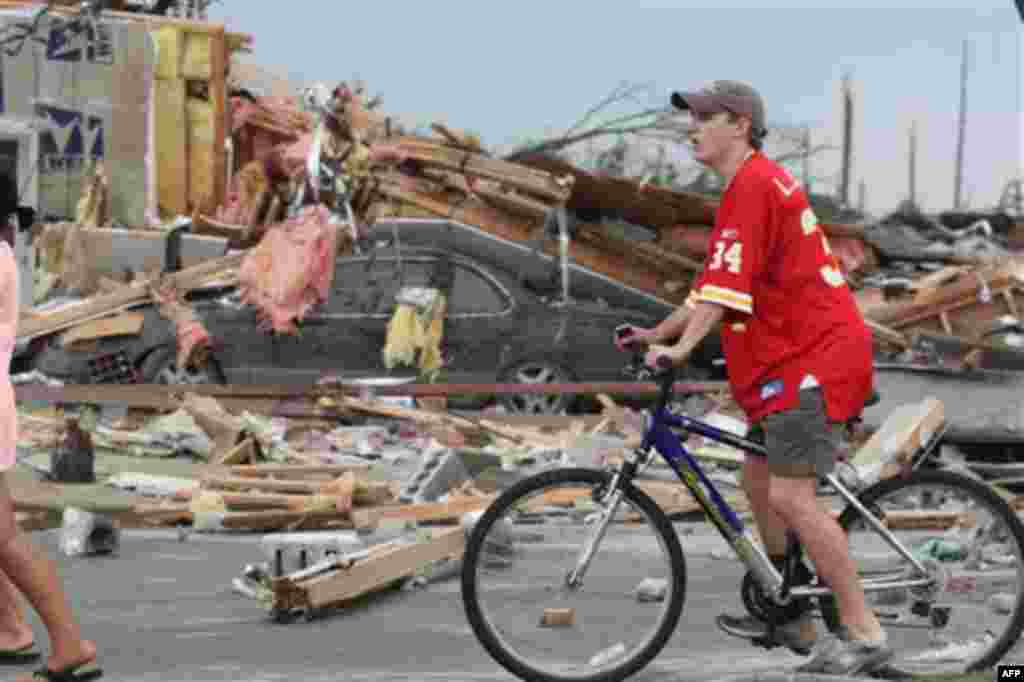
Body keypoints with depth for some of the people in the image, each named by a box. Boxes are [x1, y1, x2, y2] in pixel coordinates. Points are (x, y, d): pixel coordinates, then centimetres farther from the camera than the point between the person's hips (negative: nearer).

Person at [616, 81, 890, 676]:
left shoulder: (753, 185, -14)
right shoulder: (760, 183, 20)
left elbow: (727, 285, -25)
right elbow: (716, 285, 25)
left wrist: (682, 347, -30)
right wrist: (659, 332, 23)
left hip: (811, 358, -11)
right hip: (801, 353, 11)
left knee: (791, 495, -15)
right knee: (760, 479, 16)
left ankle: (863, 633, -13)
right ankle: (789, 617, 24)